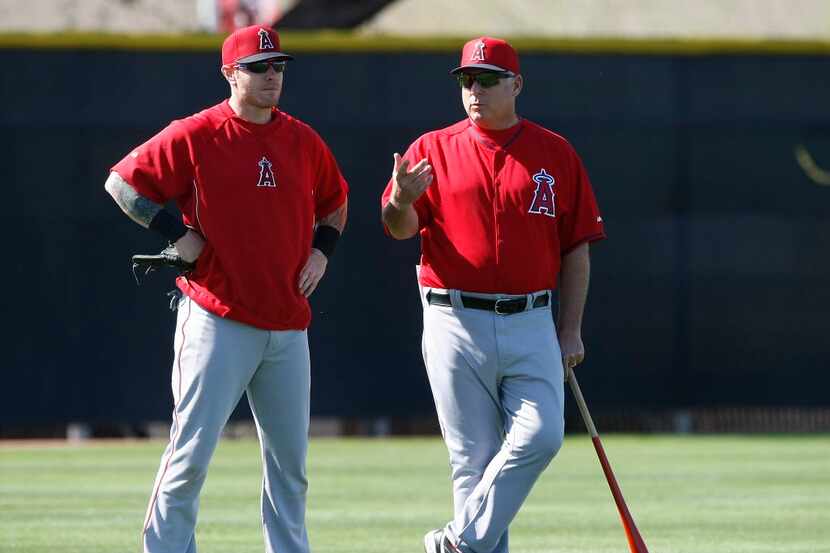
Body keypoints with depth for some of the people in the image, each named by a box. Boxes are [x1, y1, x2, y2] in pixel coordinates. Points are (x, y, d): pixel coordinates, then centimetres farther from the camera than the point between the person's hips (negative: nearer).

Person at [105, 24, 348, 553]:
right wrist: (176, 233, -9)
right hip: (218, 322, -5)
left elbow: (335, 201, 27)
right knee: (192, 452, -7)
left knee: (290, 461, 10)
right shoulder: (194, 136, -5)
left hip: (288, 325, 5)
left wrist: (322, 250, 10)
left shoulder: (302, 141, 10)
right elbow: (121, 181, -1)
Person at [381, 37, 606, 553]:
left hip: (531, 326, 1)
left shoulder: (555, 153, 7)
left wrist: (571, 330, 3)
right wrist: (400, 202, -29)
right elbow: (401, 228, -5)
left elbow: (576, 247, 9)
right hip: (456, 325, -1)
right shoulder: (433, 149, 5)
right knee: (474, 457, 0)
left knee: (540, 437, -15)